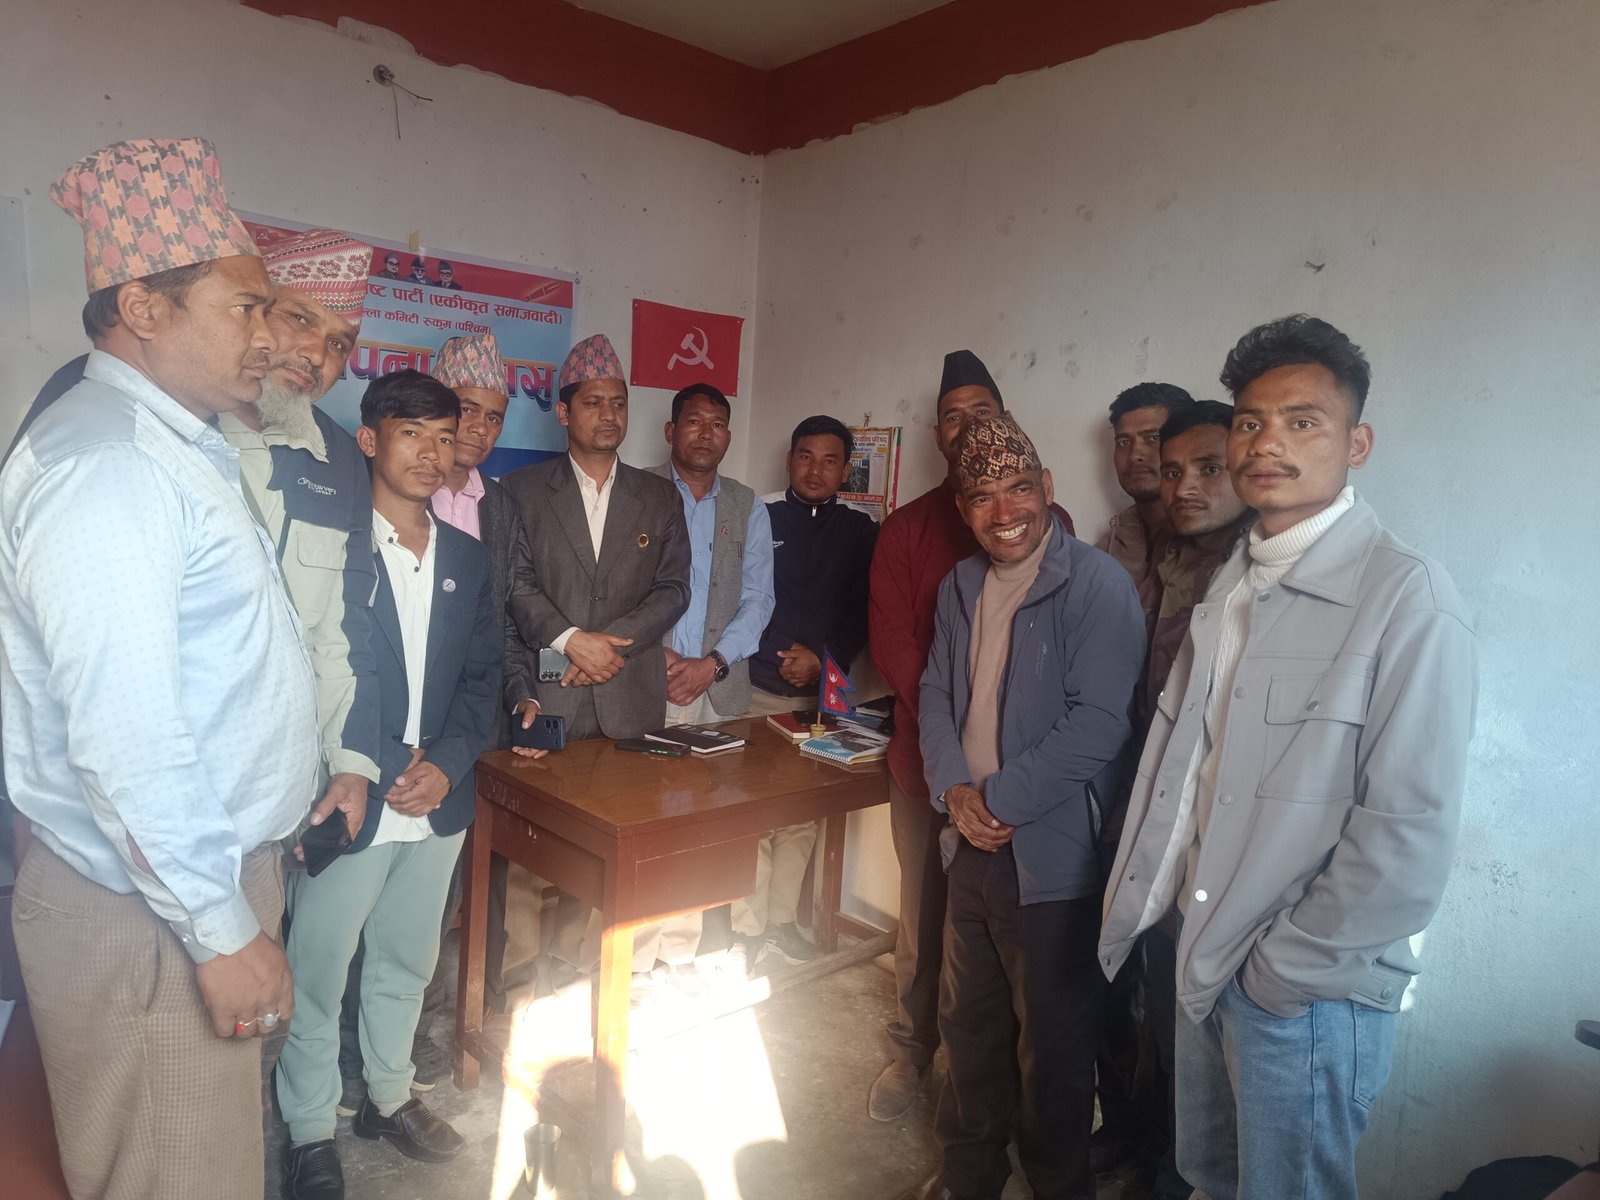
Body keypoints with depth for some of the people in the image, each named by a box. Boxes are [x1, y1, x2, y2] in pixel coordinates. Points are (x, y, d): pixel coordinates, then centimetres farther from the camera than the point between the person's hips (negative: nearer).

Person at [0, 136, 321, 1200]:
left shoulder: (181, 447, 12)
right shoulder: (104, 464, -19)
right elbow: (124, 738, -25)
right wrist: (222, 930, -18)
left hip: (214, 880, 9)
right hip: (153, 916, -9)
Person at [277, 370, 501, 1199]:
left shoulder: (467, 560, 7)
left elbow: (482, 678, 8)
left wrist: (446, 764, -7)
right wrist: (385, 772, -15)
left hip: (439, 803, 5)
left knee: (405, 965, 21)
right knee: (318, 973, 11)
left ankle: (389, 1098, 41)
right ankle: (309, 1132, 31)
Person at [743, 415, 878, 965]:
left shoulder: (860, 532, 9)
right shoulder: (761, 521, 5)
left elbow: (864, 612, 5)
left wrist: (822, 657, -8)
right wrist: (784, 654, -8)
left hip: (822, 693, 2)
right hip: (757, 689, -2)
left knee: (803, 815, 6)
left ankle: (782, 919, 21)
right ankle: (750, 926, 10)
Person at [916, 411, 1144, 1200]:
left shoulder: (1098, 585, -14)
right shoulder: (961, 586, 7)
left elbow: (1099, 723, -20)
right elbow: (937, 694, 9)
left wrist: (997, 799, -17)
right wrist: (954, 790, -8)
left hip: (1052, 858, -6)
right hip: (971, 844, 6)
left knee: (1052, 1047, 11)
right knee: (967, 1023, 22)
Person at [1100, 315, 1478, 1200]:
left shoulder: (1407, 597, -18)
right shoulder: (1235, 581, 6)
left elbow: (1410, 838, -21)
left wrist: (1283, 968, -13)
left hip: (1310, 988, -6)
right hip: (1209, 954, 6)